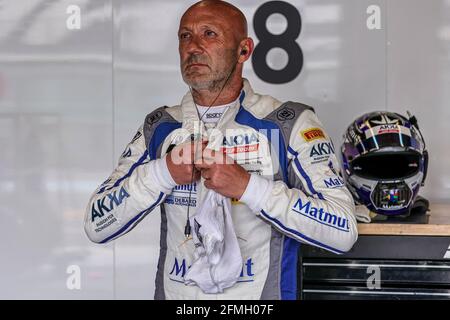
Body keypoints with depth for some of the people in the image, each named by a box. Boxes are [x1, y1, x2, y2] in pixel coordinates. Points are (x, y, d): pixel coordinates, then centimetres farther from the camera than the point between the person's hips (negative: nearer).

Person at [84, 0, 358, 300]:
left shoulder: (289, 124, -8)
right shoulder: (159, 128, 2)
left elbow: (343, 230, -18)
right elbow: (96, 225, -2)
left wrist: (246, 185, -24)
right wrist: (163, 172, -16)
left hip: (261, 294, -3)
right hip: (174, 291, 3)